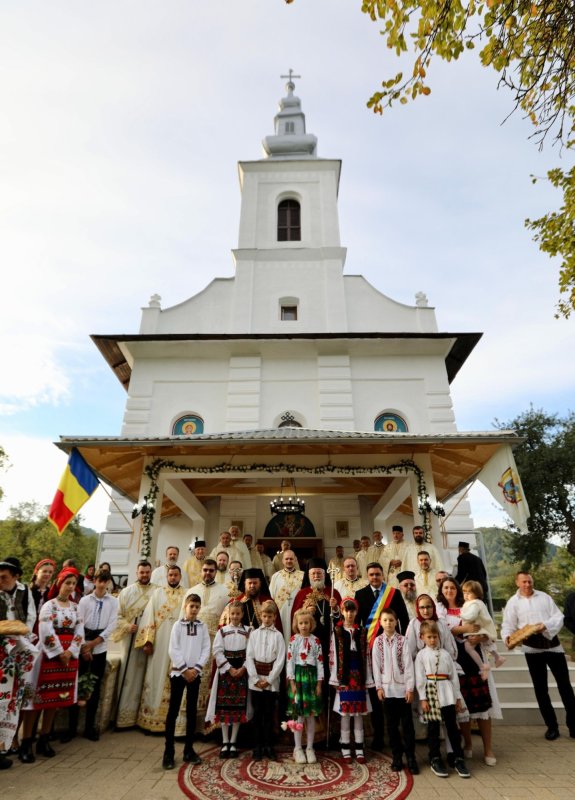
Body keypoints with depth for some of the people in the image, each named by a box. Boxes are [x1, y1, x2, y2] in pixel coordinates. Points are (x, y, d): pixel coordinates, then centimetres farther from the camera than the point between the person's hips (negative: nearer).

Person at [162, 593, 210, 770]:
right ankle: (169, 751, 9)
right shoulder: (178, 626, -4)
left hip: (195, 673, 3)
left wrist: (196, 668, -10)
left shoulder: (202, 627, 3)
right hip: (178, 672, -2)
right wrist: (184, 669, -13)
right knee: (173, 711, 0)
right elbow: (173, 650, -9)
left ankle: (189, 749, 20)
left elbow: (206, 649, 1)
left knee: (192, 712, 9)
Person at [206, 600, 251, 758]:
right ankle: (225, 742, 16)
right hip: (225, 671, 0)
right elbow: (217, 652, -5)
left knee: (238, 706, 3)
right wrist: (230, 669, -12)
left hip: (242, 671, 0)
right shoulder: (222, 631, 2)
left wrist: (242, 669, -15)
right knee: (224, 706, 3)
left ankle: (233, 742, 17)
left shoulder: (248, 631, 1)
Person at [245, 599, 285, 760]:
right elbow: (249, 657, -2)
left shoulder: (278, 635, 0)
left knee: (269, 714, 6)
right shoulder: (254, 634, 2)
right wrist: (256, 679, -9)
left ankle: (269, 746, 18)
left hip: (272, 681, -1)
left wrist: (269, 680, -10)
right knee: (258, 714, 7)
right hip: (255, 679, 1)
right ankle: (258, 747, 18)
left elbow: (280, 660, -5)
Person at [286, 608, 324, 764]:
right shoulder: (293, 640, -4)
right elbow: (290, 661, -5)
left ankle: (310, 748, 22)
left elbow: (320, 662, 3)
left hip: (311, 677, 2)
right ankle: (298, 748, 17)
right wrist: (292, 682, -8)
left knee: (311, 715, 9)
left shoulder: (316, 641, 1)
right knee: (299, 715, 3)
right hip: (298, 677, -2)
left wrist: (319, 683, 0)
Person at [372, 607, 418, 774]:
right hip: (387, 688, 1)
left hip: (402, 687, -1)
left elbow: (408, 664, -5)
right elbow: (376, 665, 0)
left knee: (407, 723, 4)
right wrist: (379, 687, -4)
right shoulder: (378, 642, 0)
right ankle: (397, 757, 22)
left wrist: (410, 688, -7)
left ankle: (411, 757, 17)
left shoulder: (402, 640, -4)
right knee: (392, 724, 10)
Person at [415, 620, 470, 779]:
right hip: (430, 691, -2)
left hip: (446, 691, 2)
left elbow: (454, 675, 10)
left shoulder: (445, 653, 10)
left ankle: (458, 759, 15)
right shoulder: (422, 654, 2)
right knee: (433, 727, 6)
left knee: (452, 726, 5)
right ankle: (435, 759, 18)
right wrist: (423, 698, -8)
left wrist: (458, 697, 7)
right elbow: (419, 677, -2)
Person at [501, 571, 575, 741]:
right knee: (540, 687, 6)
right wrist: (507, 637, -23)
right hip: (532, 647, -1)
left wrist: (546, 625, -18)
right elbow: (508, 625, -2)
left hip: (552, 643, 1)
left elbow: (559, 616, 1)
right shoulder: (513, 602, 0)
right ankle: (551, 725, 20)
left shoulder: (544, 597, 6)